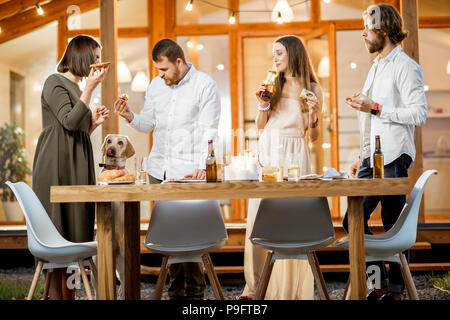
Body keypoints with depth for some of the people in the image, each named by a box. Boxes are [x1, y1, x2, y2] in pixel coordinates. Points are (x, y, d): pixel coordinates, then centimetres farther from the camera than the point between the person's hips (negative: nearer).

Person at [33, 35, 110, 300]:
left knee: (75, 233, 6)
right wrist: (90, 88, -16)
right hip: (57, 167, -8)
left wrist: (94, 122, 7)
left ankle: (70, 295, 11)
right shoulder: (55, 82, -4)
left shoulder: (76, 88, 20)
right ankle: (56, 295, -3)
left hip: (77, 167, 9)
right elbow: (69, 122, -16)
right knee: (58, 234, -7)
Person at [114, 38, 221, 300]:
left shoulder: (205, 85, -2)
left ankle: (195, 290, 8)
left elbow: (208, 131, -7)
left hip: (189, 171, -5)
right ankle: (176, 289, 17)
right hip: (159, 168, 5)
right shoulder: (156, 86, 15)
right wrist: (130, 116, -2)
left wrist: (203, 166, -19)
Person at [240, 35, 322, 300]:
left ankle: (290, 288, 5)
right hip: (267, 152, 4)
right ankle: (257, 286, 9)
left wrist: (314, 115, -13)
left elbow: (314, 136, 4)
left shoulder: (313, 89, 3)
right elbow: (261, 126, 14)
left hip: (294, 156, -3)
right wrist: (263, 106, -2)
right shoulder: (273, 84, 12)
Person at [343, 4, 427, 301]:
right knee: (354, 221, 5)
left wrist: (375, 108, -17)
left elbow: (419, 114, -16)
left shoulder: (406, 67, -7)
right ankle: (380, 283, 16)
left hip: (392, 159, -9)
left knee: (394, 226, -2)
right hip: (372, 159, 9)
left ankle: (396, 289, 10)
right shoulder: (377, 67, 21)